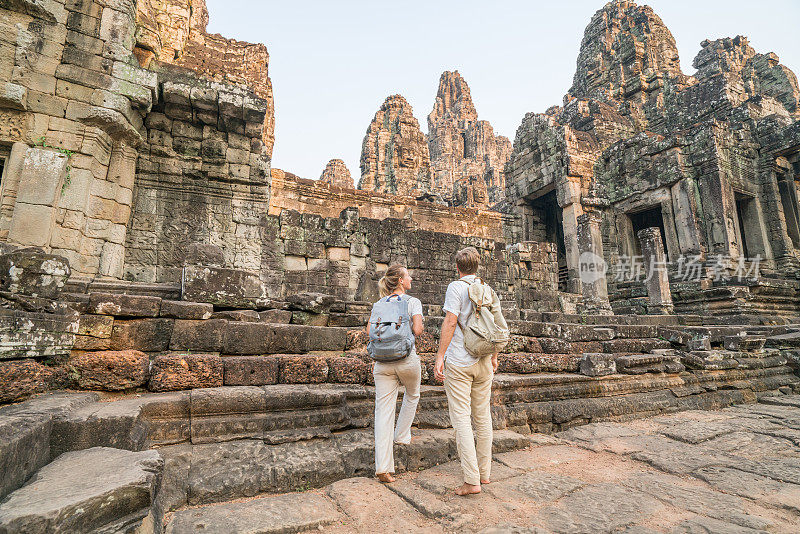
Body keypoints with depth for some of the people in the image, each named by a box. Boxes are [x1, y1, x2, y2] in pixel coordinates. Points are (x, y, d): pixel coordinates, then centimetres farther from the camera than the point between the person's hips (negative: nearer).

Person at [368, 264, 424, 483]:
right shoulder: (413, 302, -3)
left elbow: (370, 330, 6)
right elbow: (417, 330, -13)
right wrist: (416, 328, 8)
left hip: (383, 361, 3)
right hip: (407, 359, -3)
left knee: (383, 411, 2)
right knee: (412, 395, 28)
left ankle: (383, 467, 2)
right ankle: (402, 435, 37)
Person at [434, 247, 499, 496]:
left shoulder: (456, 287, -8)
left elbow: (450, 322, -16)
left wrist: (439, 357, -14)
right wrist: (494, 357, 24)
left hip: (459, 363, -6)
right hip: (483, 362, 6)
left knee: (461, 418, 0)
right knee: (483, 416, 15)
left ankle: (472, 480, 2)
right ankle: (484, 472, 27)